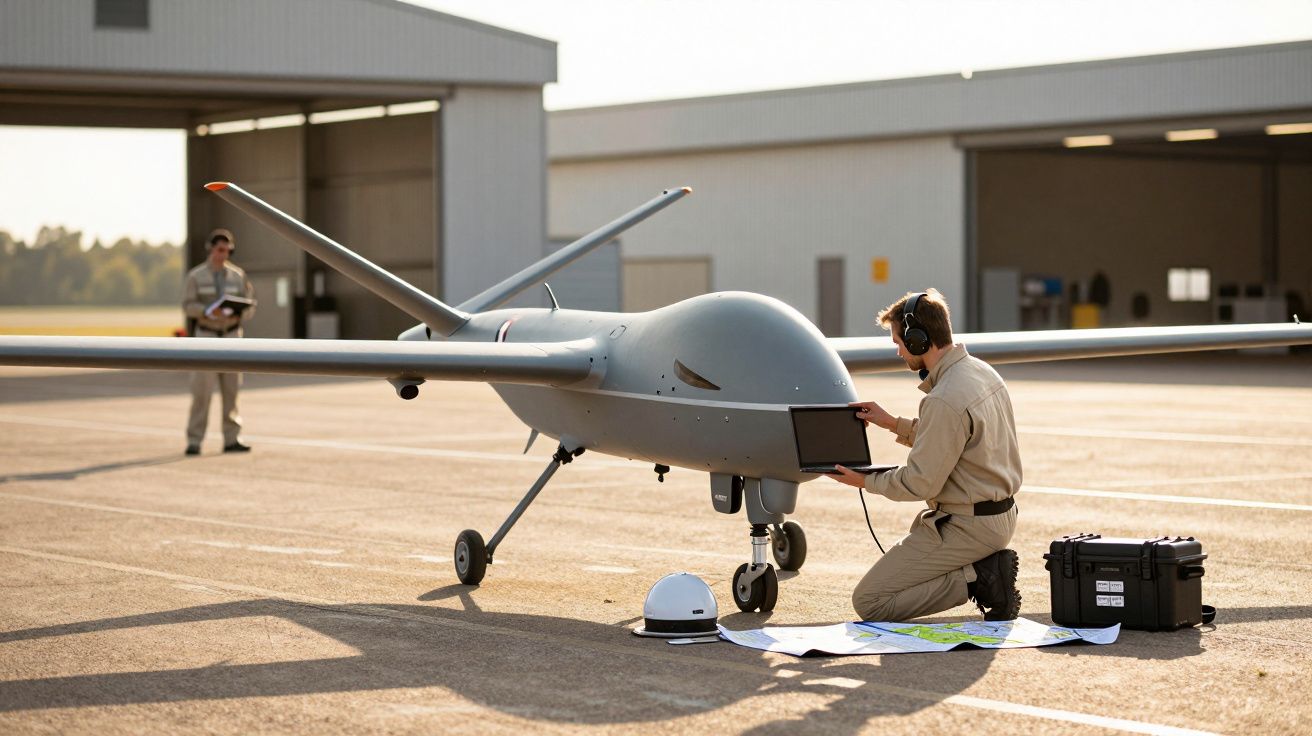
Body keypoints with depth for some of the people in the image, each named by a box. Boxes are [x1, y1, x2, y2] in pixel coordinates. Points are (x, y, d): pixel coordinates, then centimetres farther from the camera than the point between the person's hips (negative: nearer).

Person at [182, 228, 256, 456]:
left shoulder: (237, 275, 5)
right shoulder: (195, 276, -4)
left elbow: (249, 305, 4)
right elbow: (188, 306, -10)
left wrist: (238, 314, -18)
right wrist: (208, 311, -28)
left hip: (231, 335, 3)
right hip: (206, 335, -3)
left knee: (231, 389, 2)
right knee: (202, 390, -8)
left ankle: (232, 439, 5)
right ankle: (194, 441, -4)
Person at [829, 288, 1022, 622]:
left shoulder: (945, 401, -25)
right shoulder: (982, 371, 6)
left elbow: (921, 483, -20)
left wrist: (866, 482, -4)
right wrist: (895, 424, 19)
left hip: (967, 528, -10)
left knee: (868, 601, -5)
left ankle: (979, 579, -10)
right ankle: (985, 567, 10)